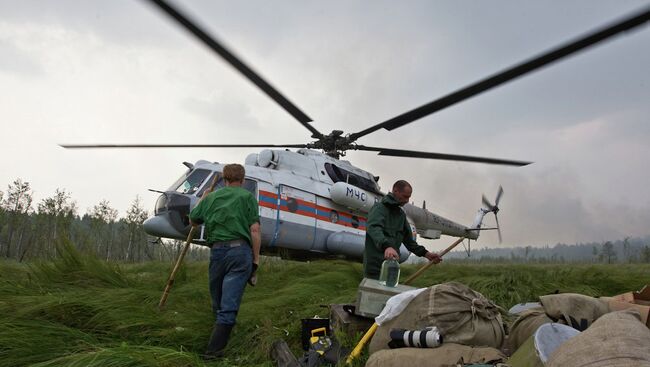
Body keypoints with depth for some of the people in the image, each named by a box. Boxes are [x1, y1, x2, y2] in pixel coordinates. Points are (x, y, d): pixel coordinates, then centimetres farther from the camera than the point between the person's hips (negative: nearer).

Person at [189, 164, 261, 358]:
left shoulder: (211, 197, 15)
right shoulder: (247, 197, 6)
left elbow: (193, 221, 27)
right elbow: (255, 229, -3)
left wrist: (202, 199, 42)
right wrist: (256, 258, 2)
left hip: (217, 251, 3)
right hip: (240, 250, -3)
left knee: (218, 304, 18)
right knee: (229, 305, -4)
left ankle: (218, 338, 30)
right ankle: (214, 350, -8)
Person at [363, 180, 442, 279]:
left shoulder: (401, 214, 18)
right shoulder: (379, 207, -8)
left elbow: (408, 239, 21)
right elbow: (374, 228, -28)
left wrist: (425, 253, 6)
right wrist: (386, 246, -46)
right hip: (375, 266, -8)